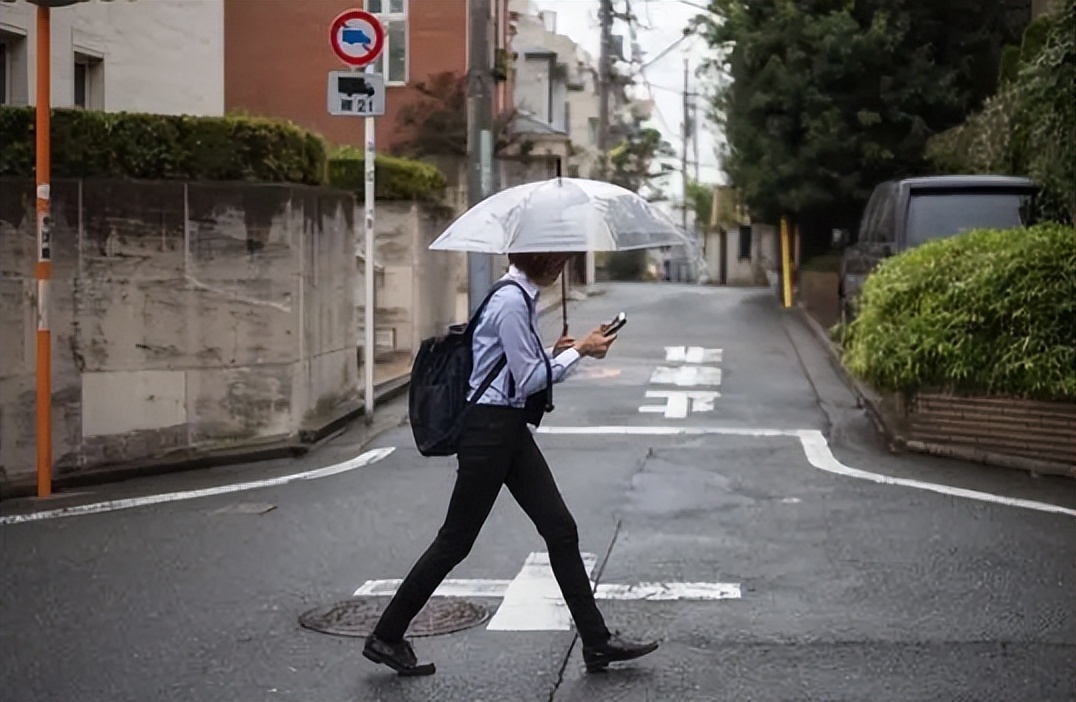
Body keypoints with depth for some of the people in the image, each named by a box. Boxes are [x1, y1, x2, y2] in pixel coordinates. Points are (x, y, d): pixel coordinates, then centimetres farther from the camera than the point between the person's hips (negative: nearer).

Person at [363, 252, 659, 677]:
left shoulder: (521, 298, 13)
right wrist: (577, 351, -8)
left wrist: (558, 353, 5)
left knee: (560, 530, 7)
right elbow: (528, 379, -17)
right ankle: (386, 637, 13)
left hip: (512, 431, 10)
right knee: (455, 541, 1)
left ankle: (597, 641, 11)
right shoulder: (511, 301, -17)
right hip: (489, 431, -10)